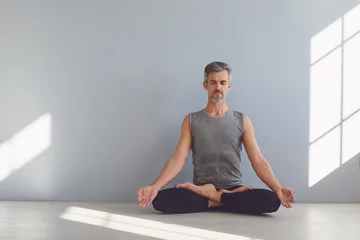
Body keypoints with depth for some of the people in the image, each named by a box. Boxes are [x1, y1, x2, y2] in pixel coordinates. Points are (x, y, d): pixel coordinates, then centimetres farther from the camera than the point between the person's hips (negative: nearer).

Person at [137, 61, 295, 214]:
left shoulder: (242, 121, 6)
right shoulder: (191, 121, 5)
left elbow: (258, 161, -1)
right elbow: (178, 159, -4)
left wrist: (277, 188, -18)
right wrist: (155, 187, -20)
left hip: (234, 189, 1)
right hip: (199, 191, 0)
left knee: (272, 200, -28)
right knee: (160, 199, -28)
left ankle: (212, 196, -12)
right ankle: (224, 200, -15)